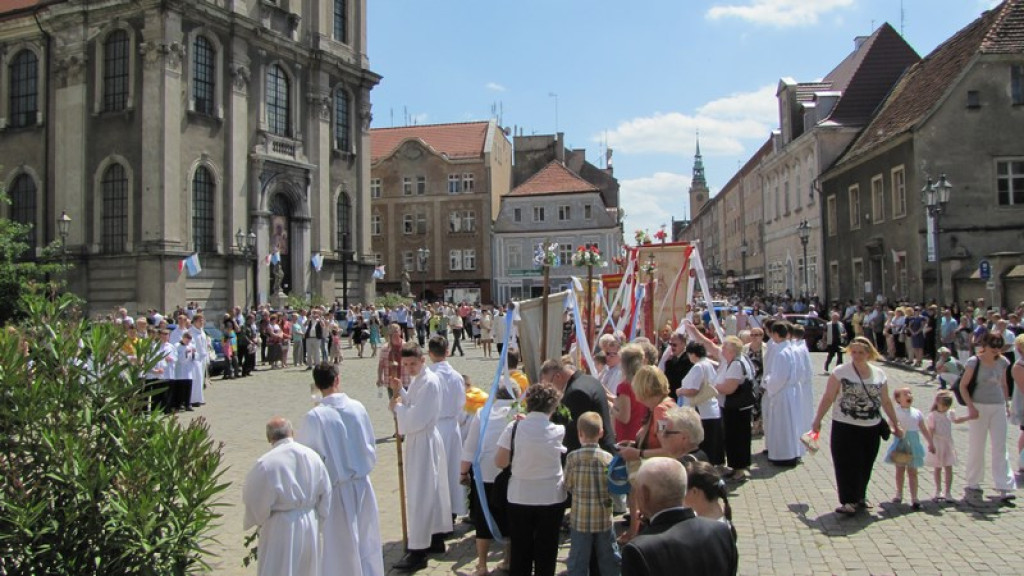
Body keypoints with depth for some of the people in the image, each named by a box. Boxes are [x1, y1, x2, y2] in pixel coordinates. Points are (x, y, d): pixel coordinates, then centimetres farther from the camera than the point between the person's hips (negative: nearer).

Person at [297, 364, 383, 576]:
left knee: (343, 551, 11)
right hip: (362, 486, 3)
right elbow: (372, 446, 2)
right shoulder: (357, 407, -7)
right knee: (367, 545, 18)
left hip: (337, 490, -3)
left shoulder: (314, 417, -17)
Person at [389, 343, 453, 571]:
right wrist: (400, 391, 1)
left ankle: (418, 551, 0)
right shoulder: (418, 380, 9)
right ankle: (436, 539, 32)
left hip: (424, 443, -10)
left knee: (420, 494, -6)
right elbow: (413, 406, 14)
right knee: (431, 491, 19)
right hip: (419, 441, 10)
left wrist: (397, 406, -12)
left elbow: (417, 418, -25)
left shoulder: (429, 382, -21)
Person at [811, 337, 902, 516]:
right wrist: (817, 420, -8)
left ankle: (859, 497, 28)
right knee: (847, 464, -5)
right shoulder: (840, 372, -6)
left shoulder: (879, 374, 5)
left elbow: (886, 402, 14)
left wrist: (896, 424, 15)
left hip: (871, 429, 4)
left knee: (865, 465, 11)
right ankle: (849, 501, 2)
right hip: (845, 427, -4)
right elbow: (827, 398, -6)